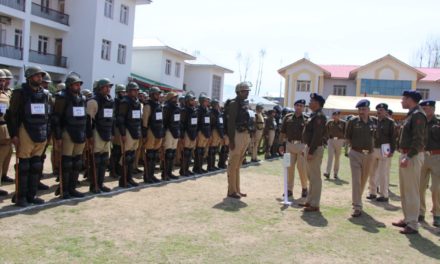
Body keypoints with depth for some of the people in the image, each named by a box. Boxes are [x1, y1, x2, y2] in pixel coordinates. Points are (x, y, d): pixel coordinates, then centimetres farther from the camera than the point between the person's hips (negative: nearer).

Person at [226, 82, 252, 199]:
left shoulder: (245, 103, 14)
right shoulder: (234, 104, -10)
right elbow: (231, 123, -16)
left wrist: (248, 135, 13)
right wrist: (231, 140, -20)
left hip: (245, 135, 8)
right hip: (237, 135, -8)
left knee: (238, 165, 14)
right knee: (233, 165, -2)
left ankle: (237, 189, 22)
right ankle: (231, 191, 5)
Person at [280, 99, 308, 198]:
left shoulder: (306, 119, 1)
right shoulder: (288, 117, 8)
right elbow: (283, 132, 10)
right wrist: (282, 144, 4)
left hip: (302, 146, -2)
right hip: (289, 145, 2)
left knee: (302, 168, -1)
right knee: (289, 168, 6)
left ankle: (304, 188, 19)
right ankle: (289, 189, 15)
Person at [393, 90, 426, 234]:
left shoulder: (418, 114, -14)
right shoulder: (411, 114, 16)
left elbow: (418, 139, -22)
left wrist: (408, 157, -25)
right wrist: (403, 156, 16)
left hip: (412, 157, -10)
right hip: (405, 155, 10)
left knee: (412, 191, -5)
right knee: (404, 190, 16)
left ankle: (413, 225, 1)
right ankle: (407, 219, 26)